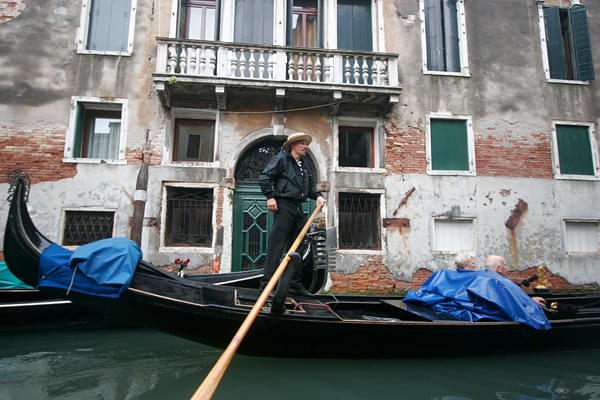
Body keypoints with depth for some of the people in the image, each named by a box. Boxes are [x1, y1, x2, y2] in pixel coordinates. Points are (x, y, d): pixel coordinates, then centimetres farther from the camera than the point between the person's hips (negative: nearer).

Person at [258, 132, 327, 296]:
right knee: (276, 247, -10)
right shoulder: (281, 158, -2)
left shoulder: (304, 164, 22)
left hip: (298, 208, 9)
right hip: (283, 205, -8)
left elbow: (310, 184, 26)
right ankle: (267, 285, -6)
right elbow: (264, 177, -7)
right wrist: (270, 197, -15)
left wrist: (317, 195, 7)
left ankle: (295, 285, 21)